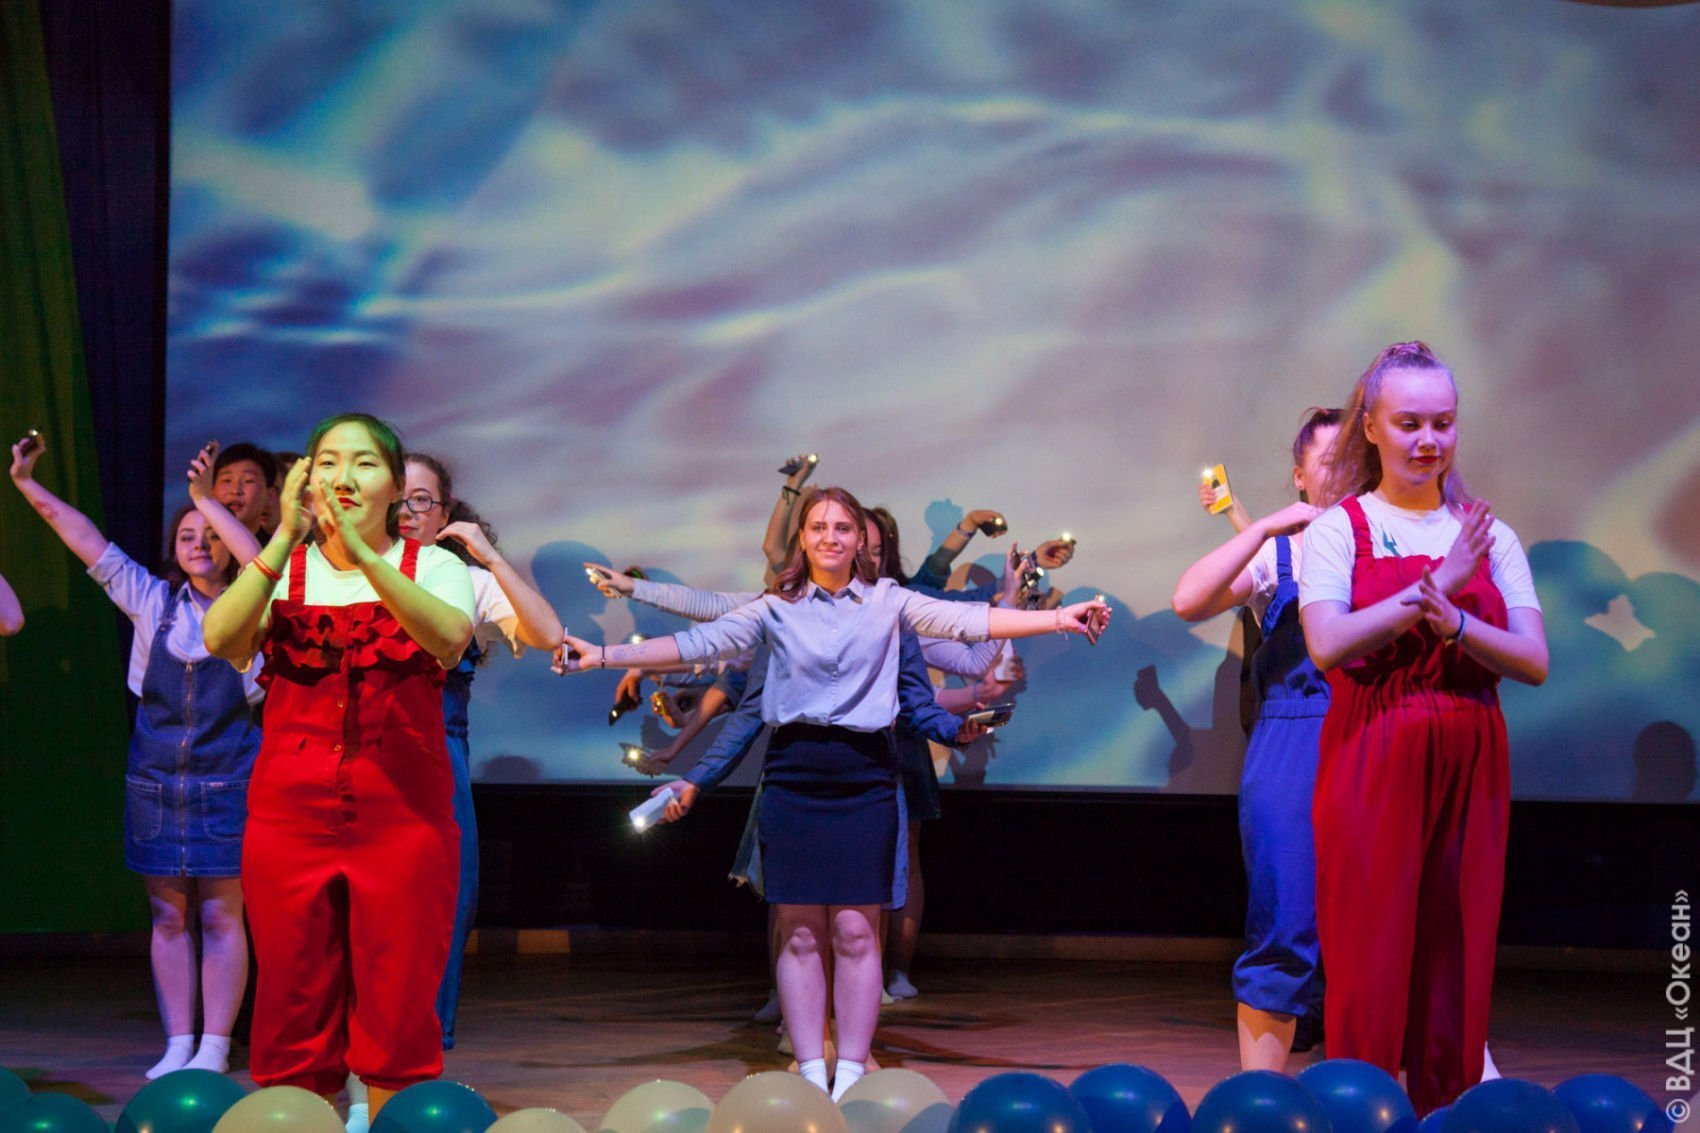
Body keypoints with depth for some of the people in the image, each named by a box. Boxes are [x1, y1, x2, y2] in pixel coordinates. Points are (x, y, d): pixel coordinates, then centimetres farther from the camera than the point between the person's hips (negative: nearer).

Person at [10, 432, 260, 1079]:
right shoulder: (153, 602, 9)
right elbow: (92, 546, 9)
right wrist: (29, 486, 9)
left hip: (227, 783, -3)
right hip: (155, 781, 3)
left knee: (220, 915, -3)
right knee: (168, 915, 4)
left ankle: (214, 1048, 0)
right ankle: (178, 1045, 8)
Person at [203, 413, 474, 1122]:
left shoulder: (433, 567, 6)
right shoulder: (280, 570, 9)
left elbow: (449, 637, -18)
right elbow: (222, 639, -12)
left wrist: (361, 552, -28)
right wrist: (286, 539, -22)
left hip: (404, 816, -1)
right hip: (292, 811, 1)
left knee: (398, 1011, -1)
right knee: (294, 1010, 3)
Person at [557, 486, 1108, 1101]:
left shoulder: (887, 601, 7)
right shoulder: (776, 609, 7)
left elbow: (965, 620, -1)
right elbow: (699, 643, 2)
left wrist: (1057, 617, -11)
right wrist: (604, 655, -6)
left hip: (863, 776, 0)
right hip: (795, 773, 0)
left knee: (855, 929, -1)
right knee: (800, 932, 1)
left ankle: (850, 1072, 4)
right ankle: (810, 1072, 6)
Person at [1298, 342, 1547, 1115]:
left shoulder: (1489, 536, 11)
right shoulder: (1338, 530, 2)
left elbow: (1534, 663, 1)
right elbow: (1328, 645, -15)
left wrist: (1454, 622, -16)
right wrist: (1437, 585, -14)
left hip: (1470, 767, 3)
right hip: (1374, 761, -3)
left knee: (1459, 953, 4)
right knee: (1370, 954, -5)